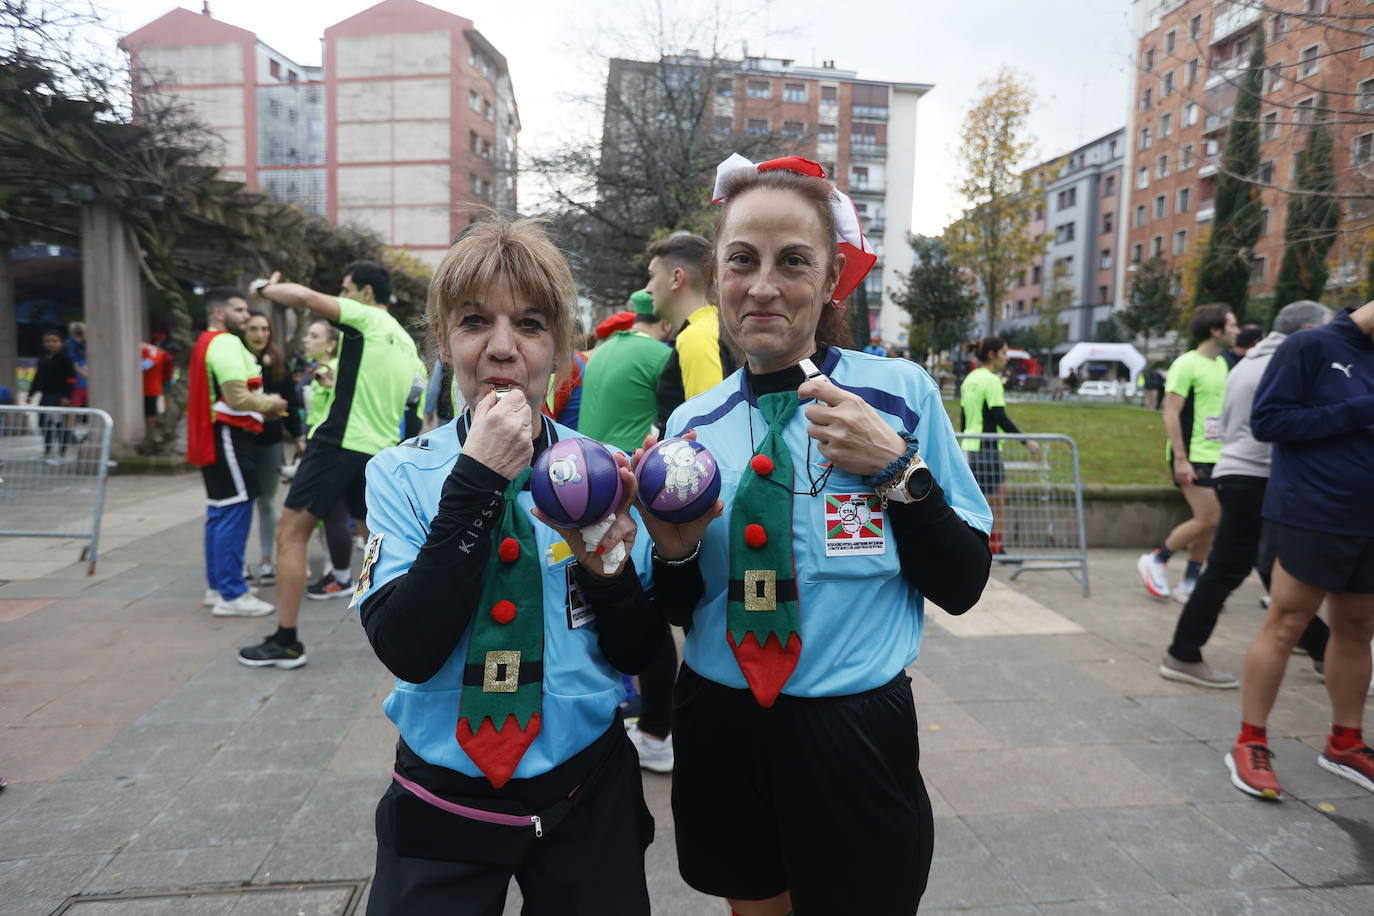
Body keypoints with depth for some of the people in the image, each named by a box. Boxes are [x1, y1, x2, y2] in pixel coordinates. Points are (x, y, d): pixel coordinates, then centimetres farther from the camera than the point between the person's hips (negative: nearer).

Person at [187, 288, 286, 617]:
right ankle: (231, 595, -7)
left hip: (212, 436, 11)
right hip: (230, 436, -11)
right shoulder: (226, 343, -14)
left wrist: (264, 404, 14)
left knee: (220, 512, 16)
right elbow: (238, 397, -22)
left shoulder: (205, 343, 20)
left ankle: (217, 586, 25)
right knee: (236, 512, -9)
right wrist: (270, 404, -5)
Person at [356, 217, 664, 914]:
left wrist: (609, 565, -22)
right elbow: (407, 651, -19)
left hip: (586, 795, 1)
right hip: (441, 801, -1)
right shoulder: (402, 473, -8)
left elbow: (636, 653, -3)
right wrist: (476, 480, -24)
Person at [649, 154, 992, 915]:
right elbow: (679, 612, 6)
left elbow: (962, 587, -7)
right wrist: (673, 550, -15)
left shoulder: (901, 392, -9)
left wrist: (898, 469, -20)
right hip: (717, 731, 3)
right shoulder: (692, 422, -1)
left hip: (853, 734, -2)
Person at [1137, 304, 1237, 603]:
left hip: (1216, 456, 8)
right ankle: (1156, 560, 8)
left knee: (1207, 522, 7)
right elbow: (1171, 413, -16)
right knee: (1208, 519, -11)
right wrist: (1180, 459, -20)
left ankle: (1188, 584, 16)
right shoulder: (1187, 364, -11)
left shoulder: (1222, 364, 14)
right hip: (1192, 456, -8)